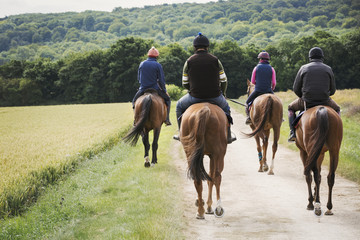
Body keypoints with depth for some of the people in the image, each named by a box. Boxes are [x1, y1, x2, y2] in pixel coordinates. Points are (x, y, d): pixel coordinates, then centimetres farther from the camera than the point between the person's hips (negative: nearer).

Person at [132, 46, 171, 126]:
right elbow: (161, 80, -5)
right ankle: (167, 119, 8)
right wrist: (164, 91, 7)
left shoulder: (142, 64, 3)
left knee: (134, 101, 27)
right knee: (167, 99, 19)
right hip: (155, 89, -2)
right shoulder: (158, 65, -6)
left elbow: (138, 78, 11)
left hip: (143, 89, 2)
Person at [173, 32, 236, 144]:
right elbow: (224, 81, 4)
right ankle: (228, 136, 30)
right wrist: (222, 93, 22)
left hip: (195, 96, -1)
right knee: (225, 107, 33)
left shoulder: (189, 61, 0)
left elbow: (185, 83, 4)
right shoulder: (215, 60, 1)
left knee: (179, 106, 28)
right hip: (215, 96, 1)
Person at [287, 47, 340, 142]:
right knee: (336, 109, 32)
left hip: (306, 102, 0)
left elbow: (296, 89, 4)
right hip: (325, 101, 1)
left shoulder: (303, 68, 3)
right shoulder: (328, 69, 4)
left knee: (291, 108, 28)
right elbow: (333, 90, 8)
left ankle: (293, 132, 11)